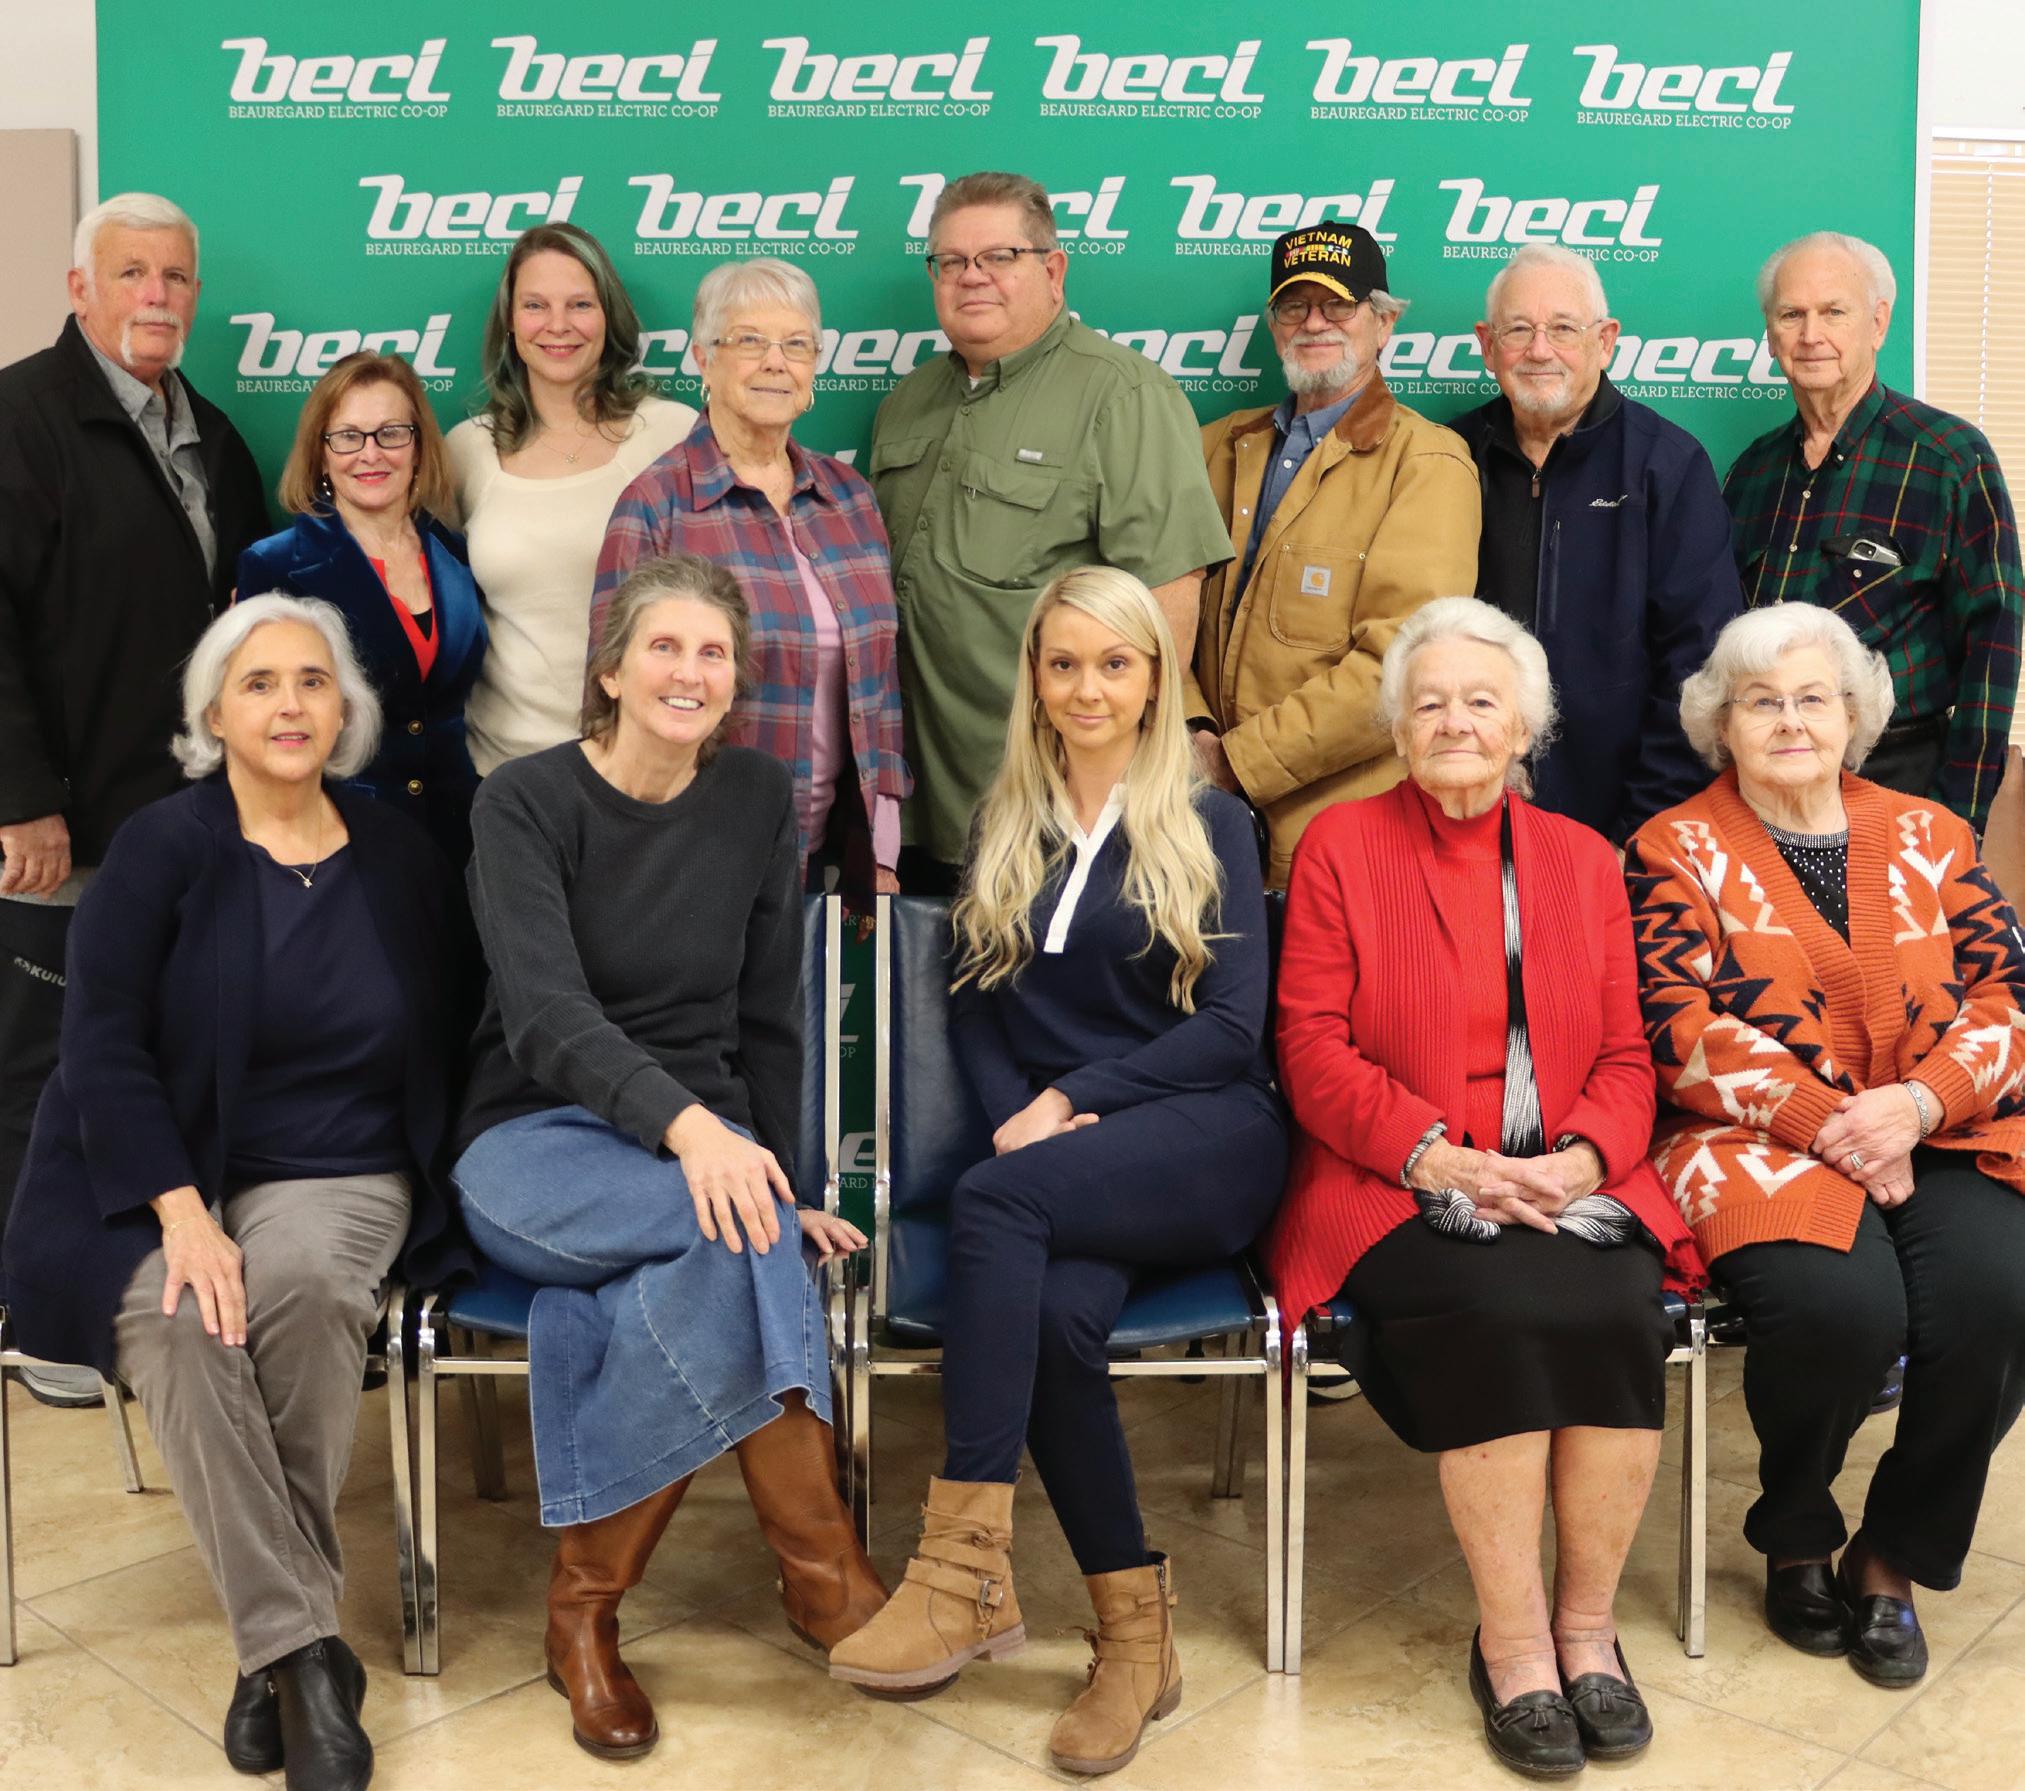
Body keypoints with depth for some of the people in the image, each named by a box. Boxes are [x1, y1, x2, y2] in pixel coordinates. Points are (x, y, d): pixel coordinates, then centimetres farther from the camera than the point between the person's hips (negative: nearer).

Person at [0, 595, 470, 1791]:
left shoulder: (399, 857, 8)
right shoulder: (161, 848, -1)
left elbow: (438, 1051, 13)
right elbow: (105, 1052, -8)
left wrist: (438, 1199, -2)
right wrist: (183, 1214, -21)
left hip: (338, 1175, 1)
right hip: (155, 1183, -1)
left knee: (305, 1284, -34)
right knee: (180, 1321, -34)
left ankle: (274, 1645, -19)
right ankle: (306, 1657, -27)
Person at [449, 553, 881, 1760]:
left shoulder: (758, 799, 6)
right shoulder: (526, 803, -7)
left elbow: (769, 1018, 10)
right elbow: (547, 1015, -21)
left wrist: (776, 1180, 2)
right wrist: (689, 1126, -37)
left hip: (707, 1142, 3)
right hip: (536, 1143, -3)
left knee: (686, 1290, -34)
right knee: (735, 1235, -34)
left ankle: (588, 1603, -18)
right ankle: (829, 1578, -25)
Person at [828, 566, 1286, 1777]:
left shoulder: (1210, 824, 7)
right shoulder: (1004, 829, 19)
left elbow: (1232, 1028, -1)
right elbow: (977, 1010, 13)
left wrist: (1067, 1101, -10)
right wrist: (1018, 1116, -8)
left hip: (1205, 1143, -3)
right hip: (1055, 1166, 3)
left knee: (994, 1200, -34)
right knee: (1057, 1311, -33)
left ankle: (967, 1569, -33)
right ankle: (1135, 1626, -18)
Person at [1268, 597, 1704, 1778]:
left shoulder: (1583, 858, 17)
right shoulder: (1341, 845, 7)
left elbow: (1624, 1056, 11)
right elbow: (1313, 1049, -1)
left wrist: (1580, 1158, -10)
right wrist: (1437, 1157, -15)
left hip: (1568, 1185, 3)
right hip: (1397, 1190, -2)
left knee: (1620, 1313, -28)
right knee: (1499, 1314, -31)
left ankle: (1588, 1620, -7)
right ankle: (1513, 1640, -14)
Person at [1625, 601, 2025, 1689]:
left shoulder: (1929, 837, 17)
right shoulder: (1675, 852, 7)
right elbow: (1687, 1033, -5)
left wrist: (1921, 1103, -12)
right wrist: (1830, 1126, -16)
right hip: (1761, 1148, -3)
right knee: (1841, 1306, -32)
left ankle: (1893, 1557, 0)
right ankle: (1794, 1541, 2)